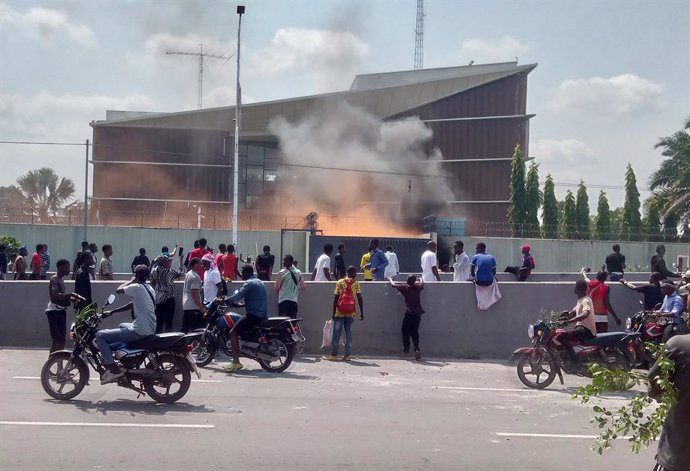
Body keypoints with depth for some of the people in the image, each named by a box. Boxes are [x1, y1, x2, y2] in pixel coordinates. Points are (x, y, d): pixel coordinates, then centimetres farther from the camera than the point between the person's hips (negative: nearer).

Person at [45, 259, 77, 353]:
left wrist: (71, 298, 10)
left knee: (62, 340, 13)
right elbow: (55, 295, -28)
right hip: (54, 311, -10)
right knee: (57, 340, -13)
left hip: (61, 311, 10)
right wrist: (69, 294, -28)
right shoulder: (54, 279, -13)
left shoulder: (60, 279, 17)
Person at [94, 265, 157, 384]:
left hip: (139, 332, -10)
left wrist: (131, 281, 10)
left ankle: (114, 369, -11)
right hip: (150, 329, 10)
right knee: (122, 325, 38)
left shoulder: (137, 287, -15)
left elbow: (119, 290, -4)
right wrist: (112, 312, 19)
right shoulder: (149, 289, 12)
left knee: (100, 336, -4)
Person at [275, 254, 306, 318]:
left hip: (283, 300, -4)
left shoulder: (281, 273, -8)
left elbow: (277, 288, -6)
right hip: (294, 299, 4)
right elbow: (303, 286, 9)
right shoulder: (298, 273, 5)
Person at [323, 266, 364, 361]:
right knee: (349, 333, 5)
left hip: (339, 312, 0)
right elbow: (360, 299, -4)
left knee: (336, 333, 5)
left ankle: (333, 354, 8)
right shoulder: (356, 283, 2)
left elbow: (335, 299, 2)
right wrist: (362, 313, 0)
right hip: (351, 313, 0)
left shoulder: (339, 282, 4)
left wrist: (333, 312, 7)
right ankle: (347, 355, 3)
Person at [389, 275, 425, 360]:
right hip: (417, 314, 3)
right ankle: (417, 349, -6)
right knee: (415, 332, 10)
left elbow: (393, 284, 11)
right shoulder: (418, 287, 6)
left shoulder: (404, 287, -2)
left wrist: (390, 279, 32)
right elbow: (422, 283, 29)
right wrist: (421, 279, 51)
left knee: (405, 332, 9)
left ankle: (406, 350, 4)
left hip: (409, 314, -3)